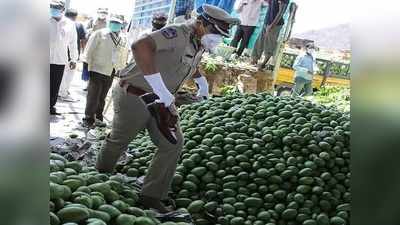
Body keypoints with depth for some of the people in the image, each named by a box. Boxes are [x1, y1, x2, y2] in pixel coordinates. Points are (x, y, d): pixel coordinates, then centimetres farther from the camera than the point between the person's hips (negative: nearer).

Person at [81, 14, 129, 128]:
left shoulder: (123, 40, 10)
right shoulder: (100, 34, -5)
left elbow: (123, 56, 19)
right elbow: (89, 50, -6)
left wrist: (121, 70, 14)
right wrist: (87, 65, -10)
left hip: (111, 72, 5)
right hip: (97, 69, -5)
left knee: (102, 97, 13)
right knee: (93, 97, -3)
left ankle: (98, 118, 23)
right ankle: (88, 120, 4)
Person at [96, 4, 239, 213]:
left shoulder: (199, 45, 3)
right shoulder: (177, 33, -27)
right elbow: (140, 47, -45)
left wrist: (201, 80, 8)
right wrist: (160, 89, -42)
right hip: (135, 94, -8)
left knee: (173, 143, -2)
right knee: (119, 141, 11)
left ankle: (151, 195, 6)